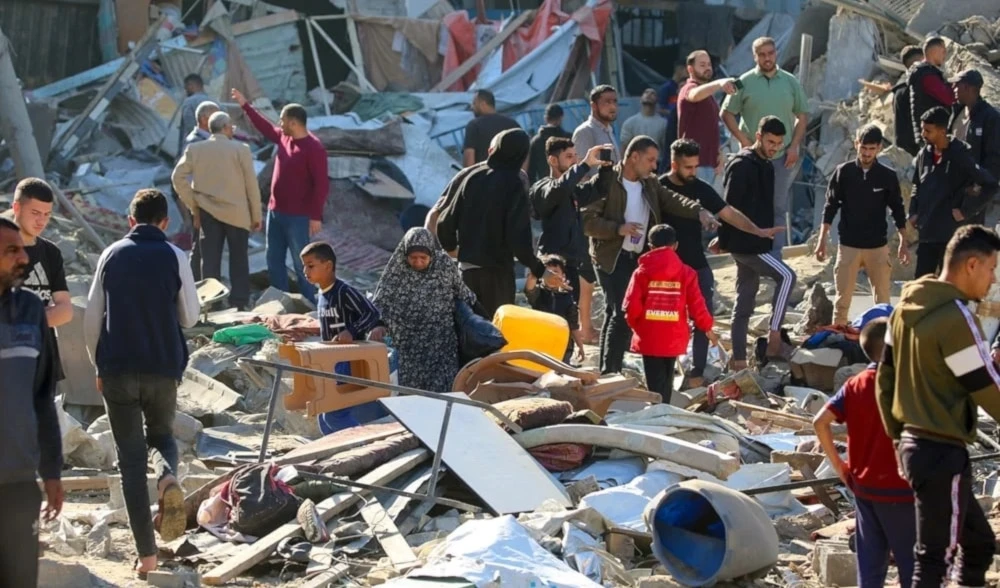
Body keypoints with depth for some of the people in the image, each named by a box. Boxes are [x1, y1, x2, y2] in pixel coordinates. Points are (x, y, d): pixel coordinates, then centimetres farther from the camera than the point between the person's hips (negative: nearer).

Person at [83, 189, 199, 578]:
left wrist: (99, 365, 17)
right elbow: (190, 317, 4)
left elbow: (92, 318, 5)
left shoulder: (112, 255, 3)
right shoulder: (174, 257, -2)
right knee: (161, 436, 22)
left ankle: (147, 555, 0)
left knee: (130, 458, 5)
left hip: (117, 369, 0)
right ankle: (168, 477, -15)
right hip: (163, 368, 0)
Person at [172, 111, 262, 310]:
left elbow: (178, 177, -2)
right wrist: (256, 216, 3)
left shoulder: (194, 149, 1)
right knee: (239, 262, 6)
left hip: (208, 212, 2)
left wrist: (193, 206, 4)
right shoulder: (240, 149, -7)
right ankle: (240, 305, 4)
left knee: (210, 262, 6)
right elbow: (251, 184, -5)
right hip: (237, 213, -2)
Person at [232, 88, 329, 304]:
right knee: (274, 261, 14)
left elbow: (321, 184, -19)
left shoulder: (314, 148, -18)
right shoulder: (284, 137, 6)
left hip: (298, 217, -9)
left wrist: (316, 216, -22)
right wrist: (245, 105, 30)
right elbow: (266, 128, 27)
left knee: (301, 264, -5)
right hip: (275, 211, 9)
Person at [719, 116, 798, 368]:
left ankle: (739, 361, 11)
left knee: (744, 305, 9)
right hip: (744, 243, -9)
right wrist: (724, 240, -20)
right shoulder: (741, 166, -13)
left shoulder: (767, 166, 15)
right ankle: (774, 337, -16)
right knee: (787, 276, -18)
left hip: (757, 244, 9)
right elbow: (729, 206, -18)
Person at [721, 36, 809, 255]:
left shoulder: (791, 82, 5)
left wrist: (794, 146, -1)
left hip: (783, 156, 2)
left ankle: (775, 256, 11)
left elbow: (803, 115, 9)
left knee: (779, 208, 5)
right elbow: (727, 113, 3)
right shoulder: (744, 83, -1)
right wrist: (743, 140, -7)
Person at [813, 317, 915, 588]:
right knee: (911, 561, 5)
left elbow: (820, 422, -3)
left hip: (864, 486, 5)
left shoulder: (855, 385, 2)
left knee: (870, 561, 11)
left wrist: (838, 464, 4)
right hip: (898, 487, -5)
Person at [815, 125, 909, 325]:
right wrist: (822, 240, -2)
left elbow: (898, 210, 7)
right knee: (842, 299, 0)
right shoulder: (843, 172, -2)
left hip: (878, 246, 1)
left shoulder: (888, 176, -1)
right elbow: (831, 207, 2)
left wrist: (903, 243, 4)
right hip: (848, 246, -1)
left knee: (882, 301, 2)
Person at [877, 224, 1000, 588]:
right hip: (943, 452, -9)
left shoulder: (907, 307, 8)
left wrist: (897, 434, 20)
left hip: (913, 443, 9)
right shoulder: (956, 318, -19)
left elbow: (885, 379, 14)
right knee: (935, 557, -4)